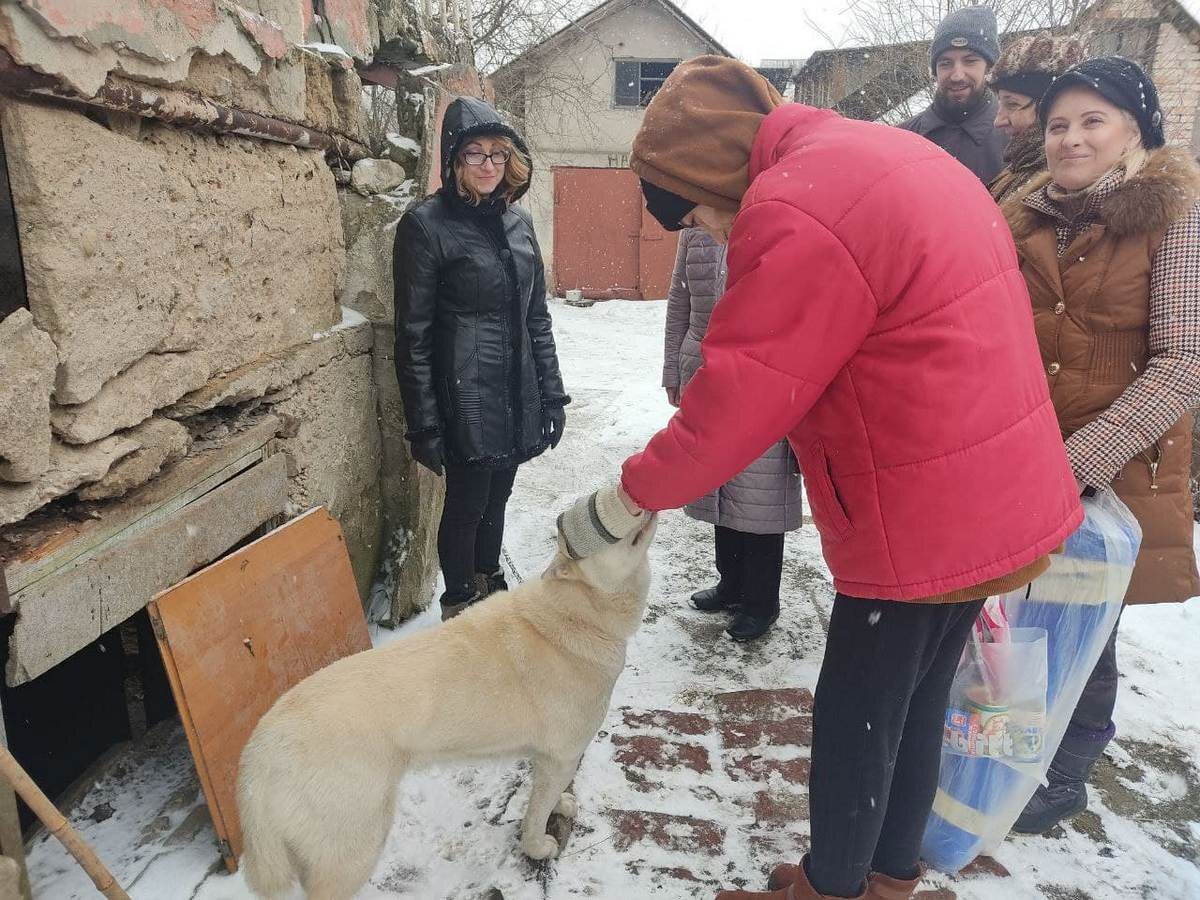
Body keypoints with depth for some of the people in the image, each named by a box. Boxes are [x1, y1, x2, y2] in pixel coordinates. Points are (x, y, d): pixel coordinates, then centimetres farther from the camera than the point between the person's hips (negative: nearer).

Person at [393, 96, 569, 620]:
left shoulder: (518, 221, 10)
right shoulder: (426, 225, -9)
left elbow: (537, 317, 14)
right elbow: (413, 335, -10)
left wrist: (551, 394, 11)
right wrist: (424, 424, -12)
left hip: (517, 395, 6)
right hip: (465, 397, -6)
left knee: (496, 499, 17)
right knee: (466, 504, 5)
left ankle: (493, 596, 37)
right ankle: (460, 612, 25)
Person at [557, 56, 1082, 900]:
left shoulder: (795, 211, -21)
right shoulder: (894, 153, 10)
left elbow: (735, 404, -20)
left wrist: (621, 502, -8)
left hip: (919, 518, -10)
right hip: (995, 495, 10)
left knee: (855, 720, 9)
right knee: (915, 704, 22)